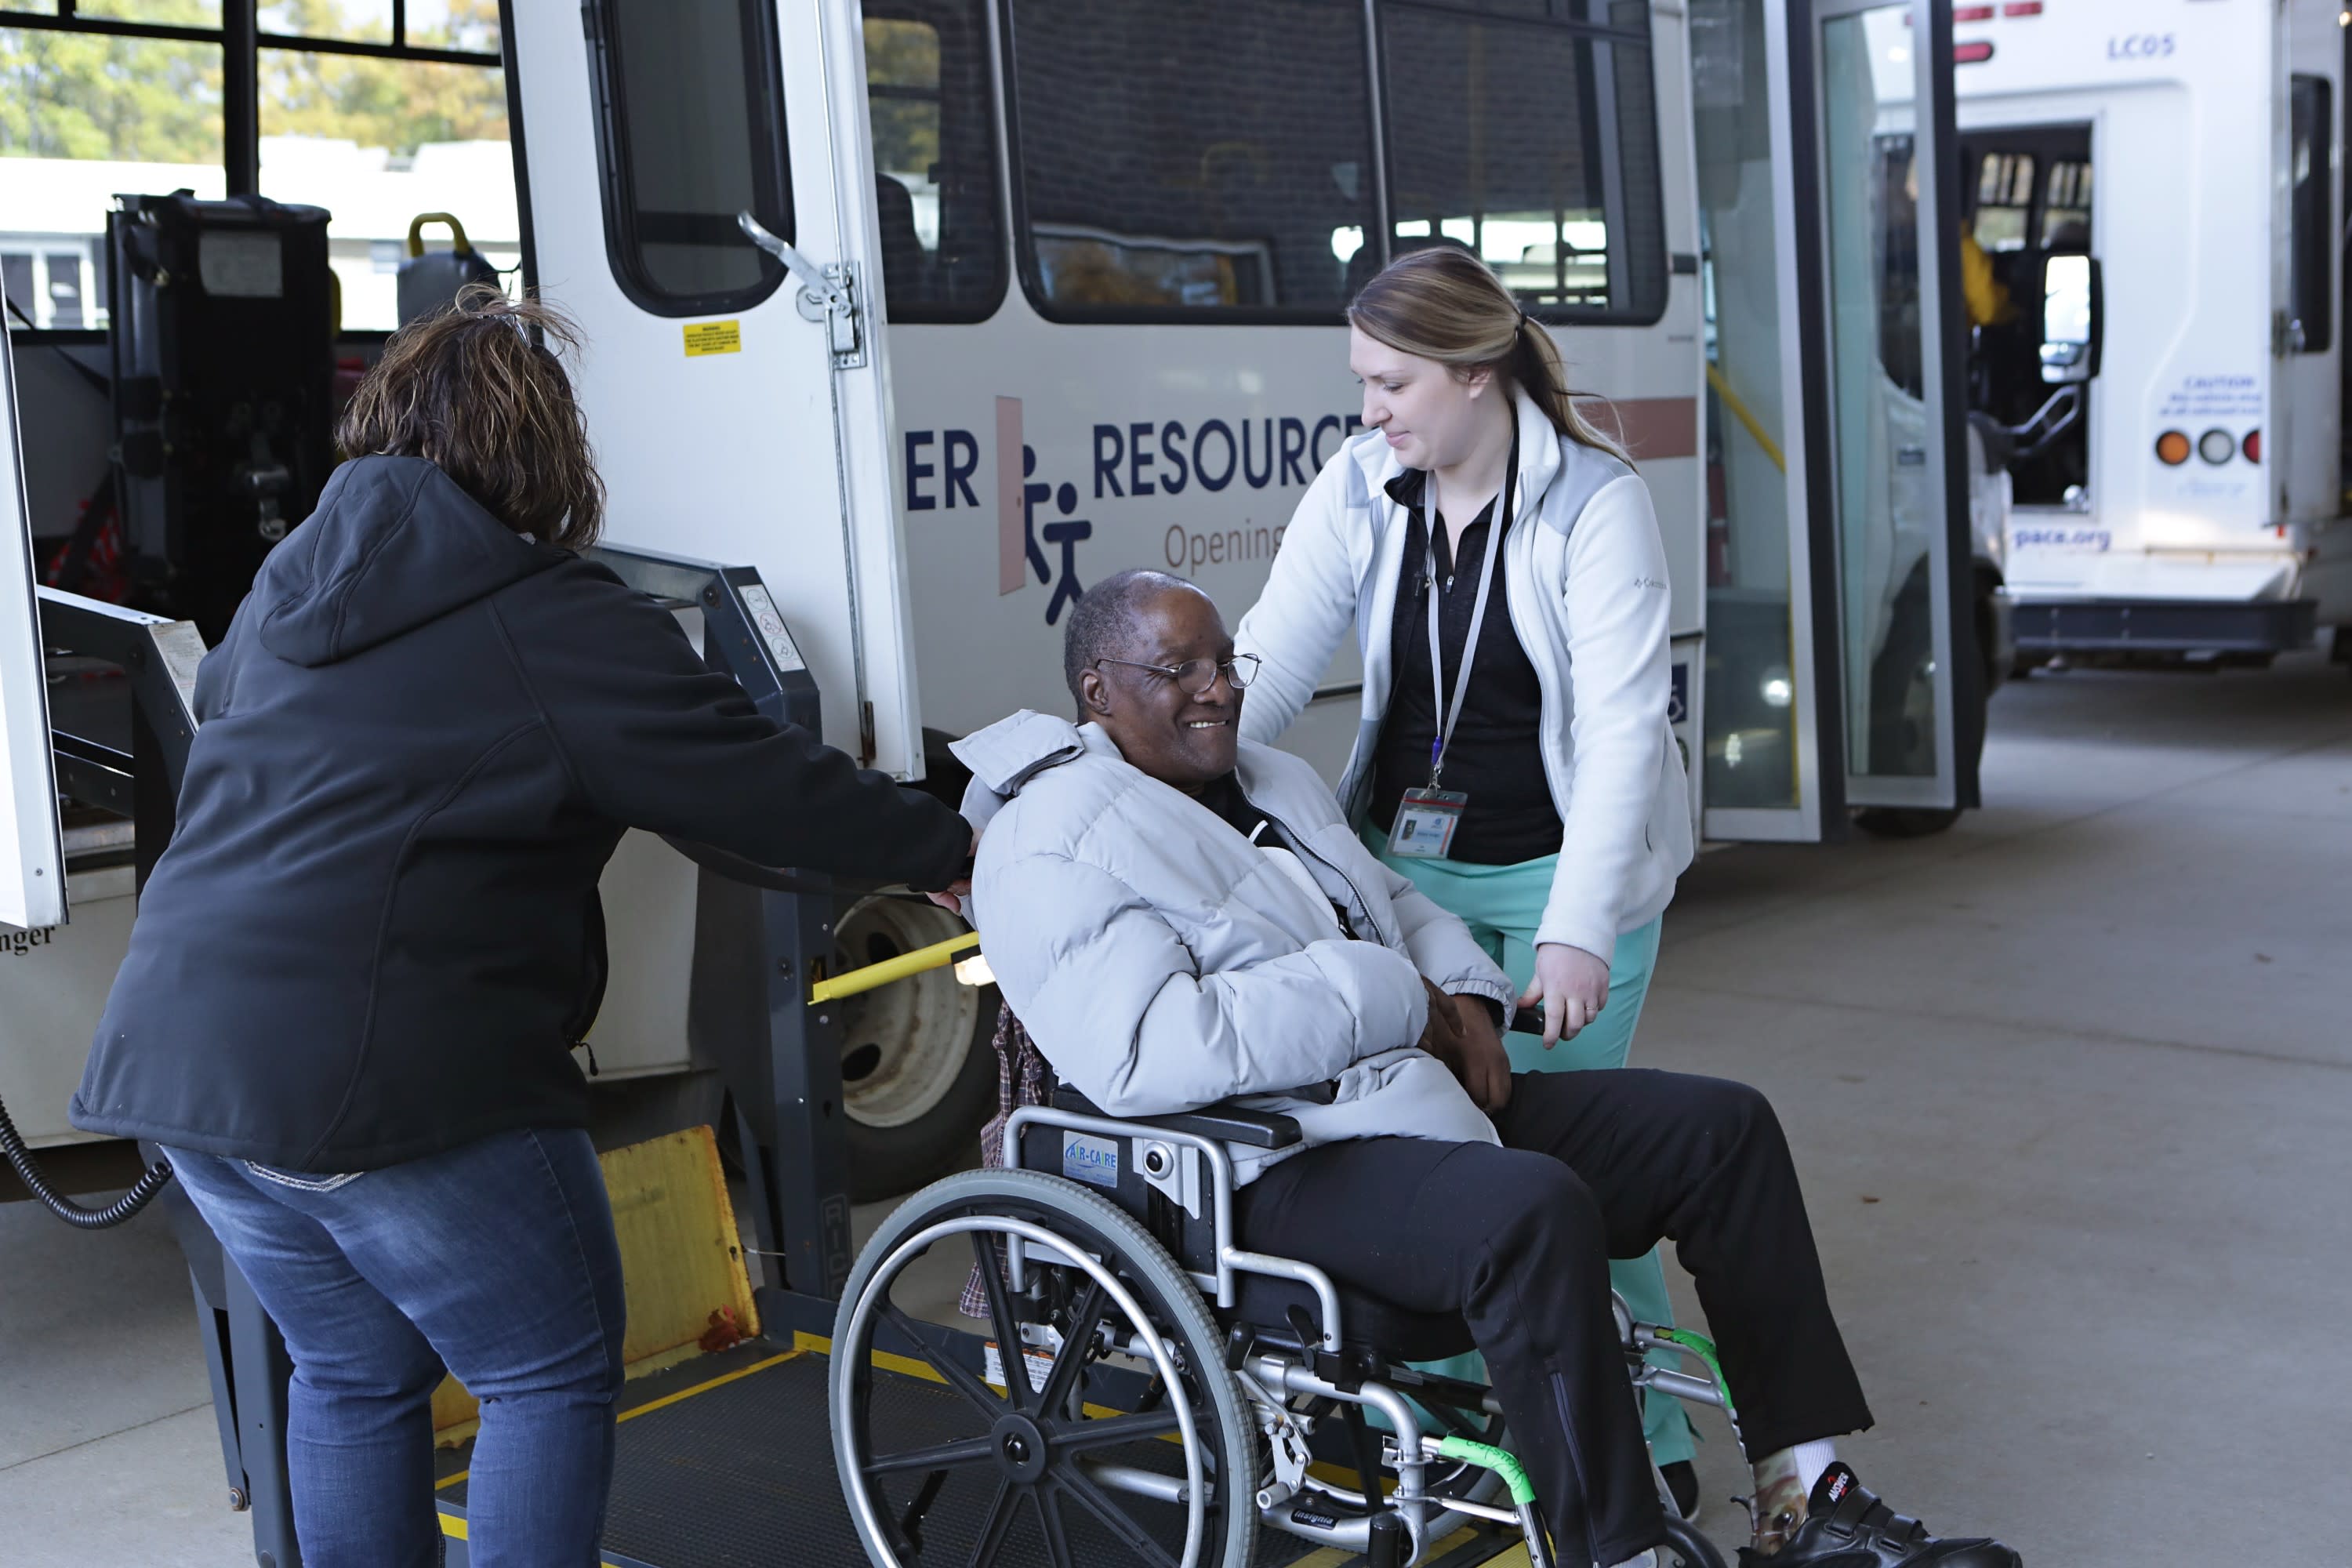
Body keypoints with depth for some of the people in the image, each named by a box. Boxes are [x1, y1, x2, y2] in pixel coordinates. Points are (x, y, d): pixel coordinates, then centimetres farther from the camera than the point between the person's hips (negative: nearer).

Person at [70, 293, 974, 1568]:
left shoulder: (288, 587, 15)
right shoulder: (558, 627, -7)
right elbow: (763, 786, -5)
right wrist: (950, 853, 7)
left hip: (180, 1058, 8)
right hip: (393, 1082, -8)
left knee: (353, 1373, 22)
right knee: (554, 1377, 8)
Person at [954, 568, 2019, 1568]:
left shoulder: (1274, 781, 19)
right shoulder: (1053, 846, -11)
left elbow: (1392, 902, 30)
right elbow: (1143, 1052, -25)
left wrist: (1460, 994, 5)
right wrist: (1383, 996, -19)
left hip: (1426, 1097, 10)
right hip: (1278, 1172, -10)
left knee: (1723, 1128, 1)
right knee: (1537, 1210, -36)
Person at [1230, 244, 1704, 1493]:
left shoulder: (1596, 503, -13)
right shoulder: (1357, 491, -1)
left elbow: (1622, 727, -18)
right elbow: (1263, 672, -7)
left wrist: (1578, 932, -25)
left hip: (1565, 868, -4)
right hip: (1407, 860, 4)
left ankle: (1645, 1447, 11)